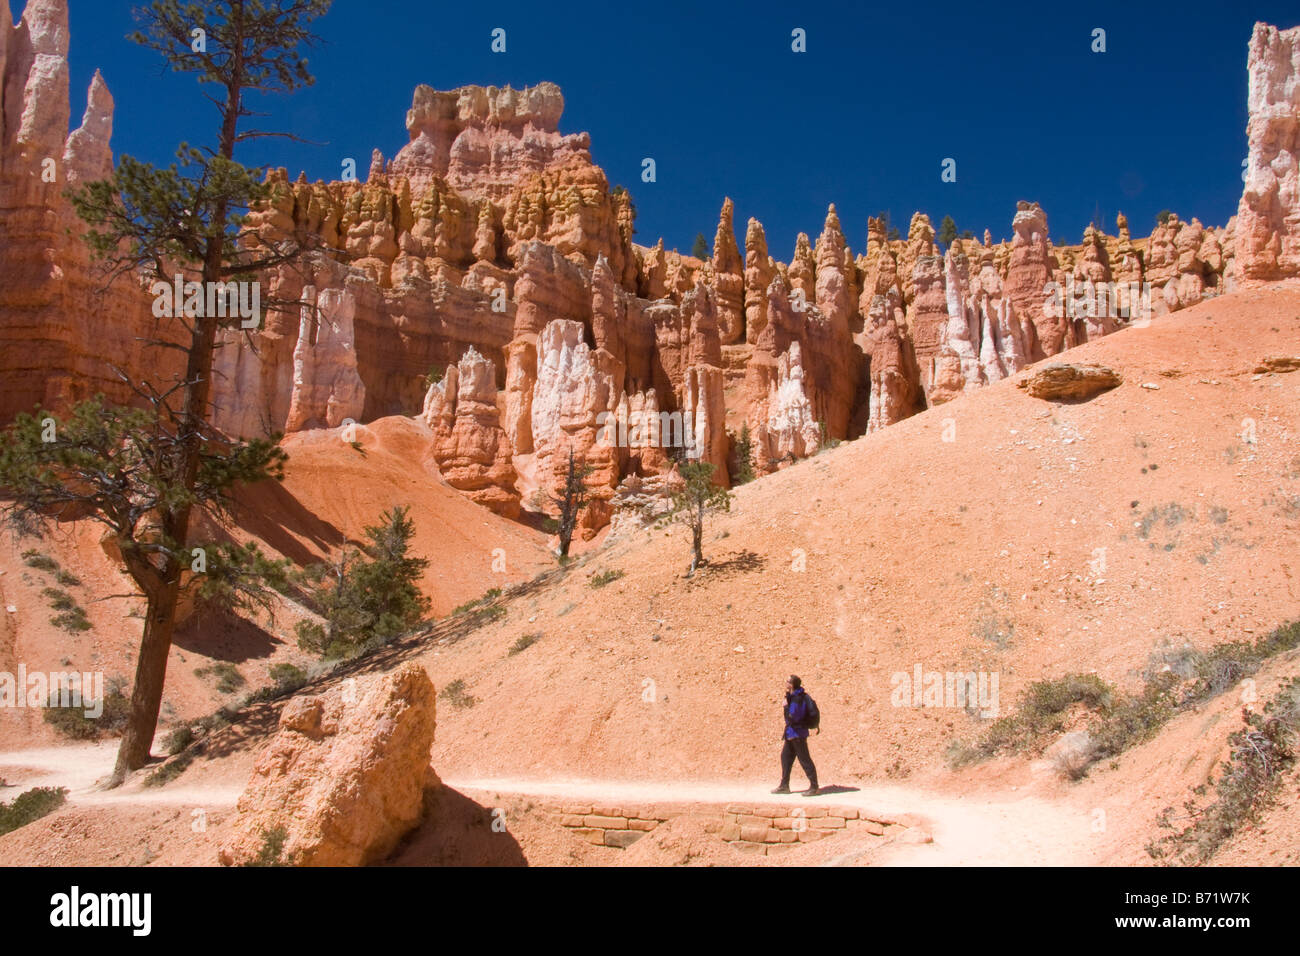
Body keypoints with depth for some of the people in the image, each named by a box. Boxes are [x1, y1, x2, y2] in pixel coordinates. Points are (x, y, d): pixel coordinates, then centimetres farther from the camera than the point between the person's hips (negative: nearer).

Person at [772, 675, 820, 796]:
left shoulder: (798, 698, -22)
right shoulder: (792, 696, 10)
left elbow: (792, 717, -27)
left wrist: (786, 706, -17)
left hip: (797, 734, -10)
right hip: (791, 734, 10)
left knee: (804, 760, -5)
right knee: (785, 757, 15)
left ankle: (814, 787, 1)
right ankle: (784, 785, 22)